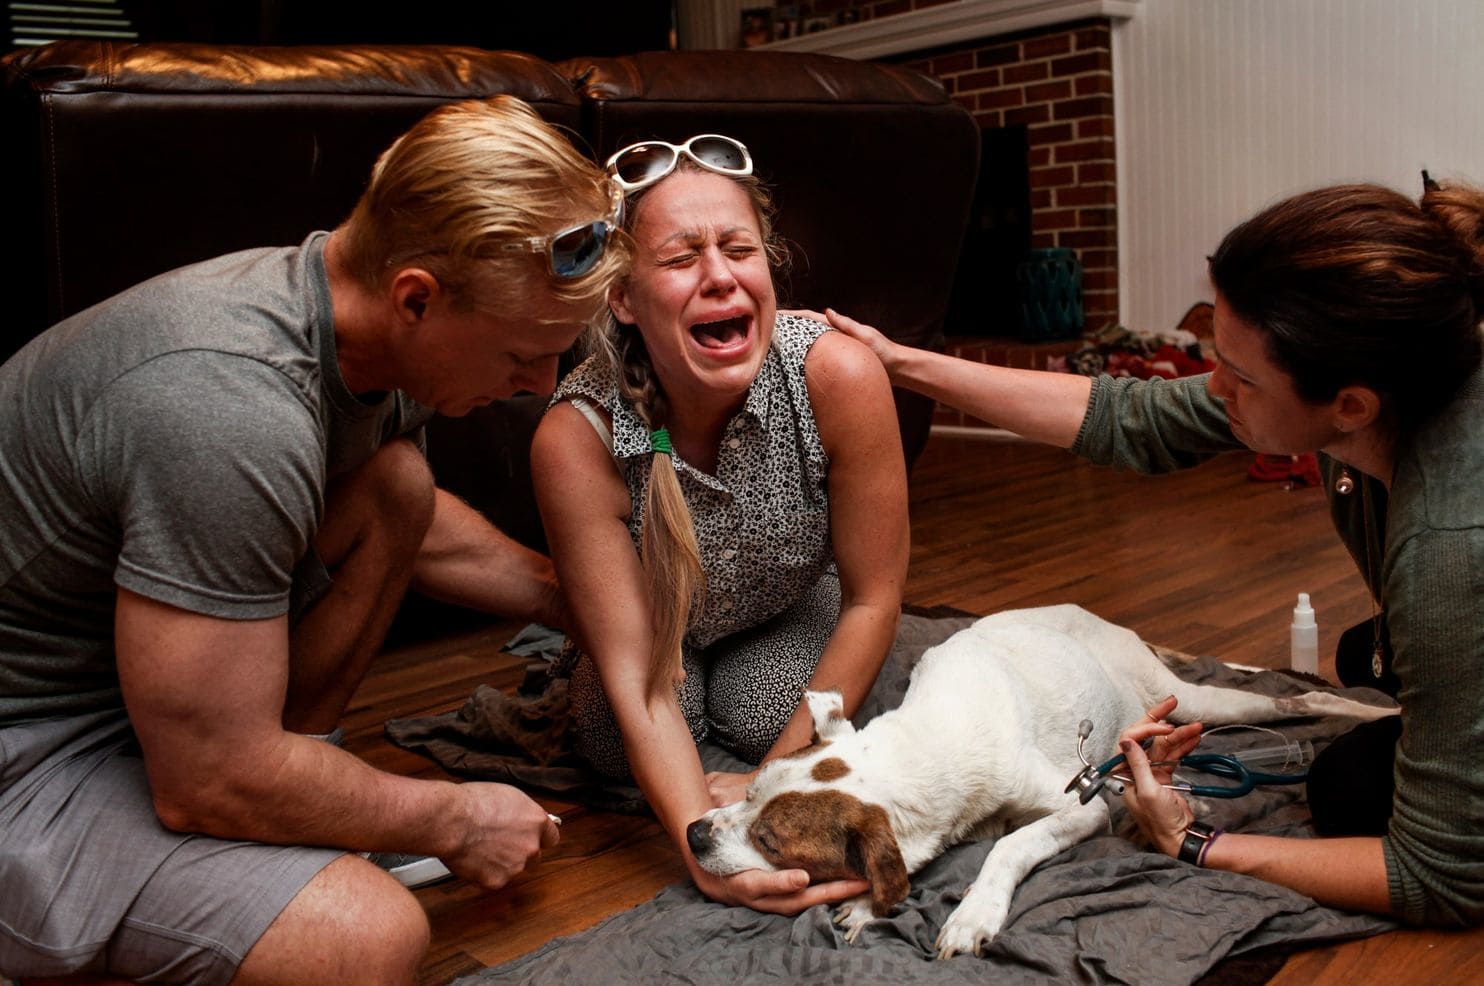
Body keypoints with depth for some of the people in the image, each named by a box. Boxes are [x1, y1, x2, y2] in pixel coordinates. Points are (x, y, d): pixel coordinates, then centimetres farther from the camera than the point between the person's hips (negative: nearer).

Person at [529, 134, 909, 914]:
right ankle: (572, 664, 17)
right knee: (617, 749, -20)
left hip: (790, 607, 1)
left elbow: (873, 600, -24)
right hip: (659, 620, 0)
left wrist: (780, 773, -21)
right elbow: (633, 679, -32)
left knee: (767, 722, -22)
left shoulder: (838, 377, -37)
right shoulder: (576, 436, -38)